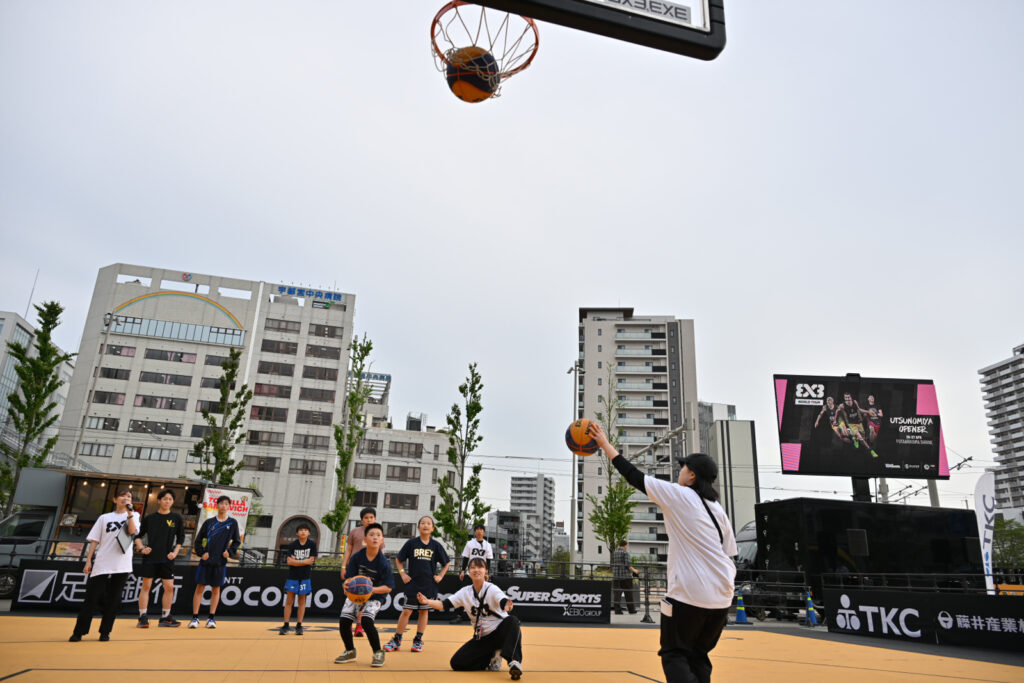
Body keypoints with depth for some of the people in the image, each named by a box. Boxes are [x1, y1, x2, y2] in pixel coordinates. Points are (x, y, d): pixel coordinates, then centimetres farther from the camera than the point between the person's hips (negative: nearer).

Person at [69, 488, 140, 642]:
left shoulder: (133, 515, 11)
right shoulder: (104, 518, 12)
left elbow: (132, 531, -8)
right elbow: (94, 540, 9)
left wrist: (129, 512, -13)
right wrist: (88, 561, 0)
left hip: (122, 566, 0)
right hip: (101, 564, 0)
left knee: (114, 600, 3)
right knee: (91, 598, -2)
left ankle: (105, 632, 13)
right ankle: (78, 632, 8)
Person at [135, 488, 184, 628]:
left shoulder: (176, 518, 5)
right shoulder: (149, 518, 4)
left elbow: (181, 538, 9)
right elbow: (138, 535, 11)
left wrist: (175, 552, -2)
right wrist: (141, 548, -4)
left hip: (167, 559, 1)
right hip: (150, 558, -1)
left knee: (169, 587, 0)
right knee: (146, 586, -1)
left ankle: (165, 618, 12)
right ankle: (142, 617, 8)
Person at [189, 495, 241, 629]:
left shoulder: (232, 522, 4)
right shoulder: (209, 522, 4)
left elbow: (237, 541, 10)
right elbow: (199, 539, 8)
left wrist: (230, 552, -4)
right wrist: (201, 552, -4)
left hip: (220, 562, 0)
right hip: (206, 561, 0)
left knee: (216, 589, 6)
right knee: (200, 588, 1)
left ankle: (212, 618, 14)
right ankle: (195, 618, 9)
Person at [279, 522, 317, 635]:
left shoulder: (312, 544, -1)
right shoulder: (292, 545, -1)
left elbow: (311, 560, -7)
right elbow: (289, 561, -9)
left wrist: (296, 561, -8)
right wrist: (304, 562, -11)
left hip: (305, 577, 0)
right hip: (292, 576, 0)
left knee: (302, 601, 5)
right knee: (289, 601, -1)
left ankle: (299, 626, 11)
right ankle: (286, 625, 6)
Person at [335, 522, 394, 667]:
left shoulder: (383, 563, -19)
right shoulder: (357, 557, -13)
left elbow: (388, 587, -19)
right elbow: (350, 578, -12)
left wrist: (371, 589, -34)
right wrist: (348, 583, -36)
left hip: (374, 597, -3)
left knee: (366, 620, -25)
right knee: (343, 621, -7)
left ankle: (378, 653, -2)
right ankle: (350, 652, 22)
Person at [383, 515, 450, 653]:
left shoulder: (436, 545, 1)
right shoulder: (411, 543, -1)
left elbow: (447, 562, 12)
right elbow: (398, 560, 9)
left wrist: (440, 576, 3)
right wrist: (402, 574, 1)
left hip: (429, 585, 1)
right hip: (413, 584, -1)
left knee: (424, 611, 8)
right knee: (406, 611, 1)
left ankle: (418, 640, 19)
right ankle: (396, 640, 11)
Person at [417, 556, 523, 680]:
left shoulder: (492, 589, -15)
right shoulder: (465, 592, -1)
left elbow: (503, 601, -35)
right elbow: (444, 604, -8)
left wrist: (507, 606, -60)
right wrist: (427, 602, -27)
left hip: (500, 632, -5)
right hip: (481, 638, 5)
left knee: (511, 621, -38)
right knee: (456, 663, -10)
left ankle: (514, 661, -45)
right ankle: (492, 659, 5)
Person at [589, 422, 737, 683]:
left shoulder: (678, 495, -4)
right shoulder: (717, 509, 14)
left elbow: (634, 476, -1)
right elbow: (728, 555, 15)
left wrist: (605, 444, 7)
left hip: (689, 594, -7)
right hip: (721, 596, 7)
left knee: (674, 654, 7)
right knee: (698, 656, 19)